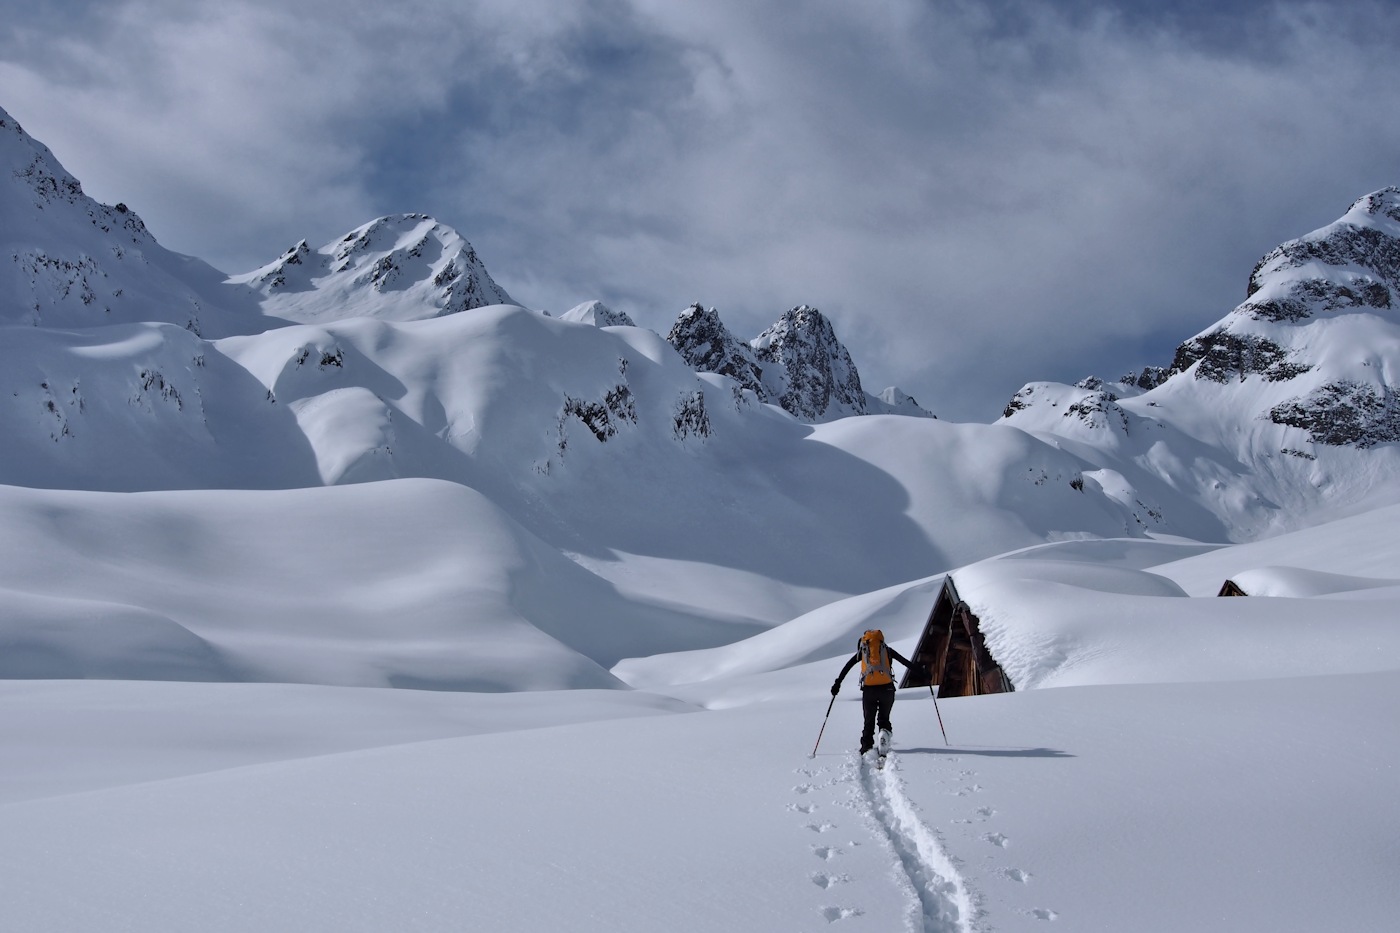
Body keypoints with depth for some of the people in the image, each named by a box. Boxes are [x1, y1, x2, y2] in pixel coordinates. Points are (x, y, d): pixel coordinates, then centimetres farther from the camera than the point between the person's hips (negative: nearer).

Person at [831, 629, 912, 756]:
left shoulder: (862, 650, 16)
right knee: (884, 718, 14)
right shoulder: (887, 649, 16)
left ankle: (866, 747, 1)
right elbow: (905, 662, 12)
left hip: (868, 689, 0)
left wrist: (837, 683, 12)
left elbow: (847, 667, 12)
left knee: (869, 721, 13)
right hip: (886, 688, 0)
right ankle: (884, 732, -17)